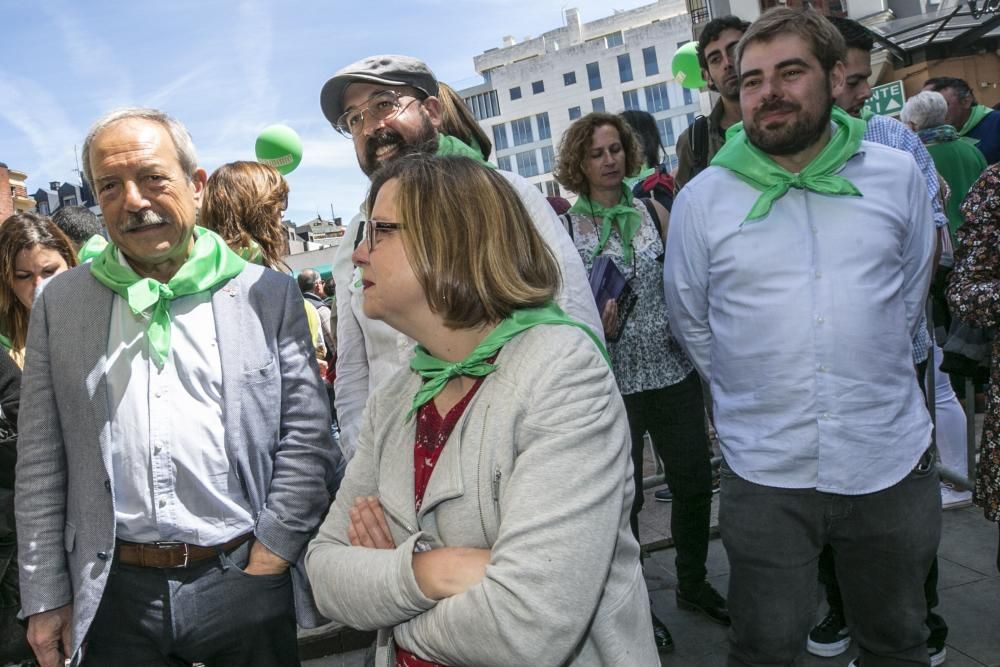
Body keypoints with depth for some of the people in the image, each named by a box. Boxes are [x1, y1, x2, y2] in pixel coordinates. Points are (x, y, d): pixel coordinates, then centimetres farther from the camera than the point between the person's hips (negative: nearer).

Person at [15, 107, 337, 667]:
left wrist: (266, 564, -7)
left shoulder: (270, 294, -2)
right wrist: (46, 598, 4)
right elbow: (41, 465, 6)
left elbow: (308, 439, -3)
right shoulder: (60, 303, 5)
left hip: (247, 581, -1)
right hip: (115, 595, 2)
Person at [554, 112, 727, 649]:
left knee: (694, 482, 9)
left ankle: (693, 583, 33)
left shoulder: (655, 213, 5)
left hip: (674, 373, 3)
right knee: (625, 496, 8)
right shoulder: (566, 228, -2)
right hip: (612, 381, -2)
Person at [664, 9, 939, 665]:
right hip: (763, 471, -1)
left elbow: (911, 297, 13)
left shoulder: (899, 176, 0)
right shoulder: (702, 199, -4)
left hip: (893, 462, 2)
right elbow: (692, 323, 7)